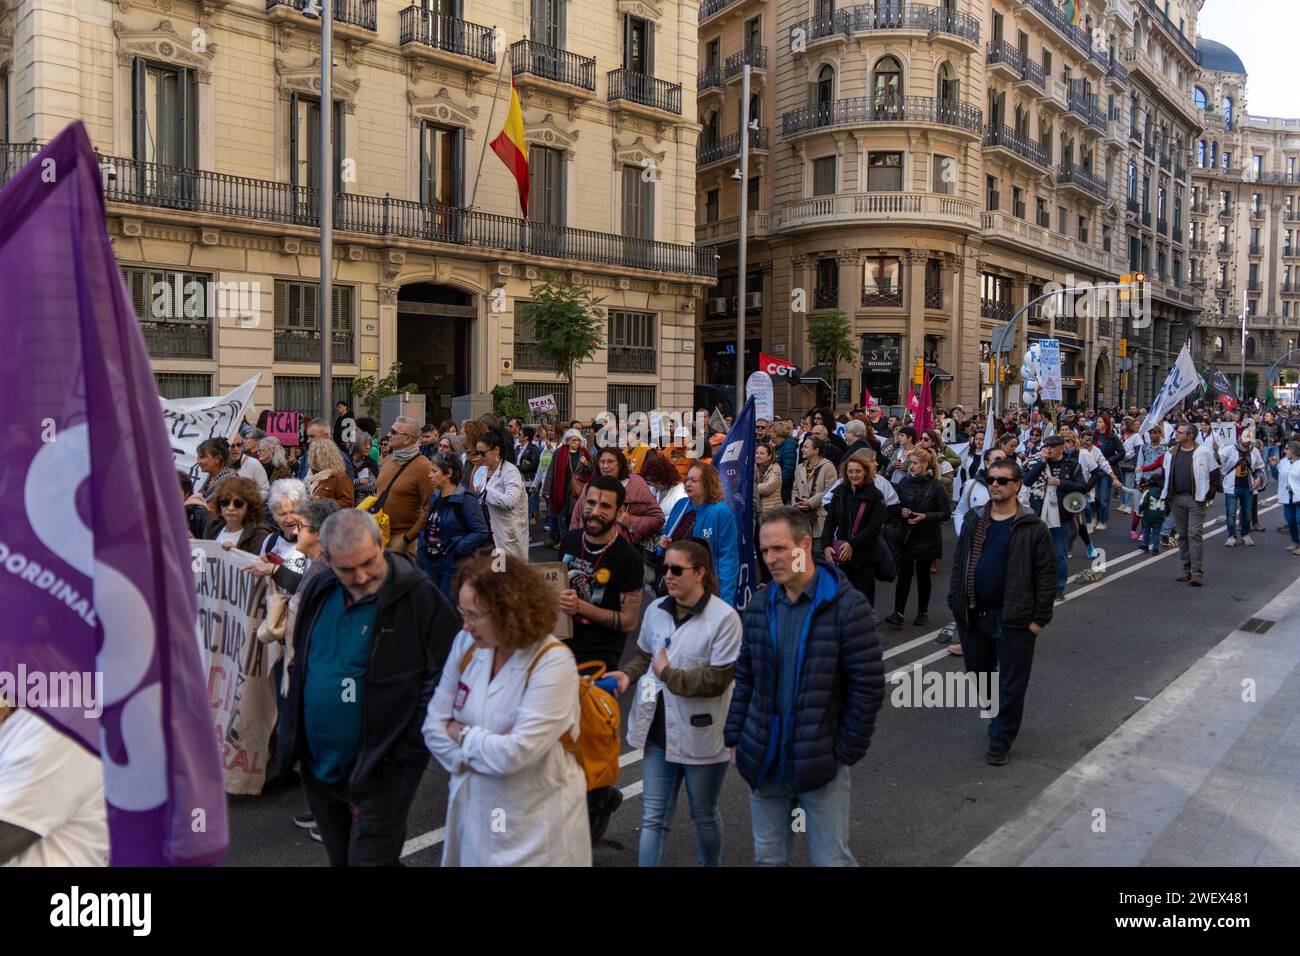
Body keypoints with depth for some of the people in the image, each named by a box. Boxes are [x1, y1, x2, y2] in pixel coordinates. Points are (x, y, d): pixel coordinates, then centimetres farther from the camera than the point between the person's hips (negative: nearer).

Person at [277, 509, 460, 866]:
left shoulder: (420, 598, -19)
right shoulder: (317, 592, 2)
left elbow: (446, 677, -16)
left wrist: (409, 749, -16)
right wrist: (293, 729, 14)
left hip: (380, 768, -6)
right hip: (317, 765, 7)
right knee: (339, 857, 22)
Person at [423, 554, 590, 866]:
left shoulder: (553, 663, -22)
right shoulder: (467, 644, -5)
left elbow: (516, 754, -25)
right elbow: (434, 725, -2)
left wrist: (461, 734, -11)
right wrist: (483, 755, -16)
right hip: (473, 812, 5)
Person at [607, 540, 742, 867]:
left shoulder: (724, 618, -18)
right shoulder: (656, 610, 1)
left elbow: (718, 679, -21)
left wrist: (668, 674, -19)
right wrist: (628, 674, -8)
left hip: (701, 737, -4)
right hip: (660, 730, 4)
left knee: (704, 815, 18)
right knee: (653, 818, 9)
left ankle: (711, 864, 43)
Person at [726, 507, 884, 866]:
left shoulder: (847, 606, -12)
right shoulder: (758, 607, 3)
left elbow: (868, 687, -11)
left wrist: (846, 752, -9)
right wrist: (734, 738, 6)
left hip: (820, 764, -4)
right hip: (764, 761, 5)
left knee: (831, 860, 6)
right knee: (768, 857, 16)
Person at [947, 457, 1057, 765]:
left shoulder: (1032, 528, -8)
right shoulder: (973, 522, 6)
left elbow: (1047, 573, -7)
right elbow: (959, 565, 10)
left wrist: (1040, 617, -10)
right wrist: (956, 605, 4)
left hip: (1014, 620, -5)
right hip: (973, 616, 5)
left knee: (1011, 684, 4)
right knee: (979, 675, 18)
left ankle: (1001, 741, 16)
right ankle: (998, 717, 42)